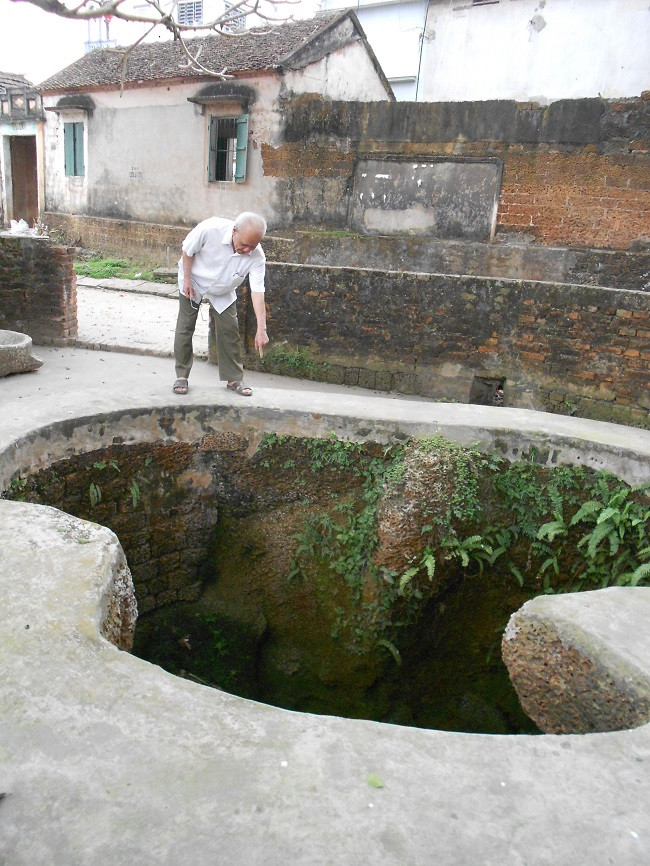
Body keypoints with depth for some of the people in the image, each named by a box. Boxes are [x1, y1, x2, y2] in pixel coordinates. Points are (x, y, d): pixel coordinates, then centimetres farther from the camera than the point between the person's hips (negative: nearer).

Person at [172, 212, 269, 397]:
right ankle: (181, 376, 11)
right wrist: (187, 280, -15)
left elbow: (257, 292, -31)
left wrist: (261, 329, -37)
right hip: (193, 282, -2)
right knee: (185, 327, -1)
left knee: (230, 329, -4)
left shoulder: (256, 257, -30)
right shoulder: (211, 229, -37)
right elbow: (187, 251, -18)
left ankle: (234, 379, 8)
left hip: (223, 292, 2)